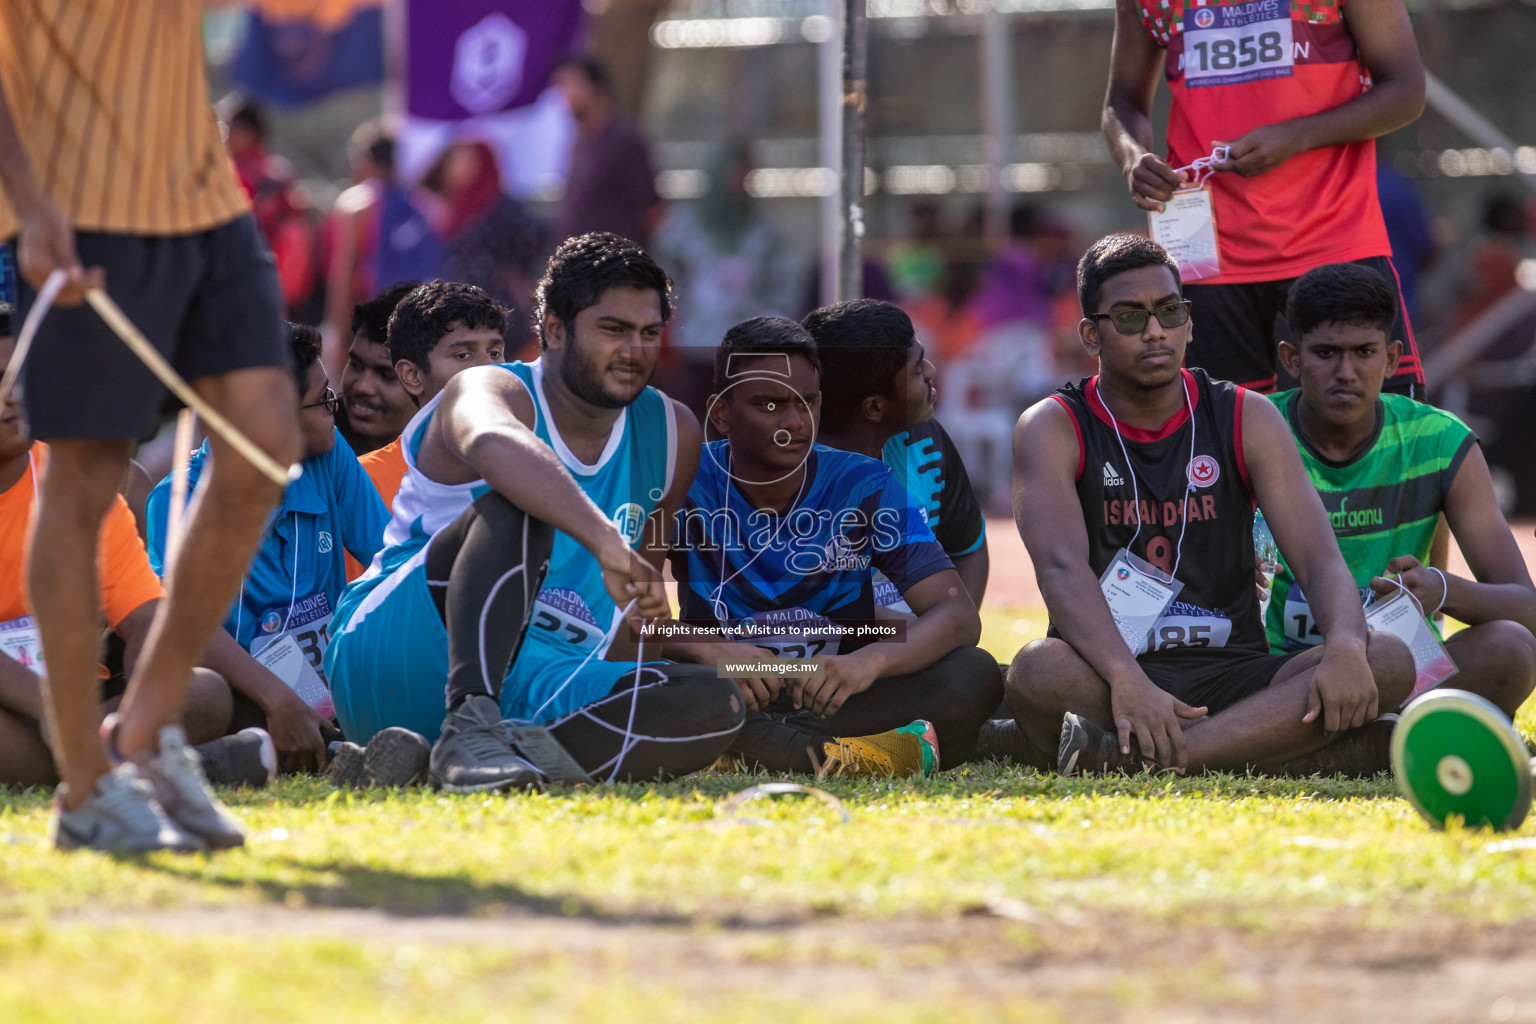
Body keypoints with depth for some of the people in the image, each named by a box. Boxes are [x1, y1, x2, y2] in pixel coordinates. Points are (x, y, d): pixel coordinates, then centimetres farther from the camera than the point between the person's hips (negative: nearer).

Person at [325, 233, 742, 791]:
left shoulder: (671, 436, 11)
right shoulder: (491, 392, -11)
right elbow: (494, 443, -39)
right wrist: (603, 538, -53)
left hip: (534, 691, 6)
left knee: (712, 703, -21)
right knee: (515, 506, -30)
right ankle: (468, 728, -47)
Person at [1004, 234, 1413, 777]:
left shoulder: (1247, 420, 8)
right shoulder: (1053, 428, -1)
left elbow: (1318, 556, -3)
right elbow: (1061, 567, -19)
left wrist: (1345, 646, -28)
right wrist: (1126, 678, -39)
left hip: (1231, 674, 3)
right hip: (1110, 677, -3)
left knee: (1389, 663, -25)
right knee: (1039, 671, -38)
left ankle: (1139, 759, -36)